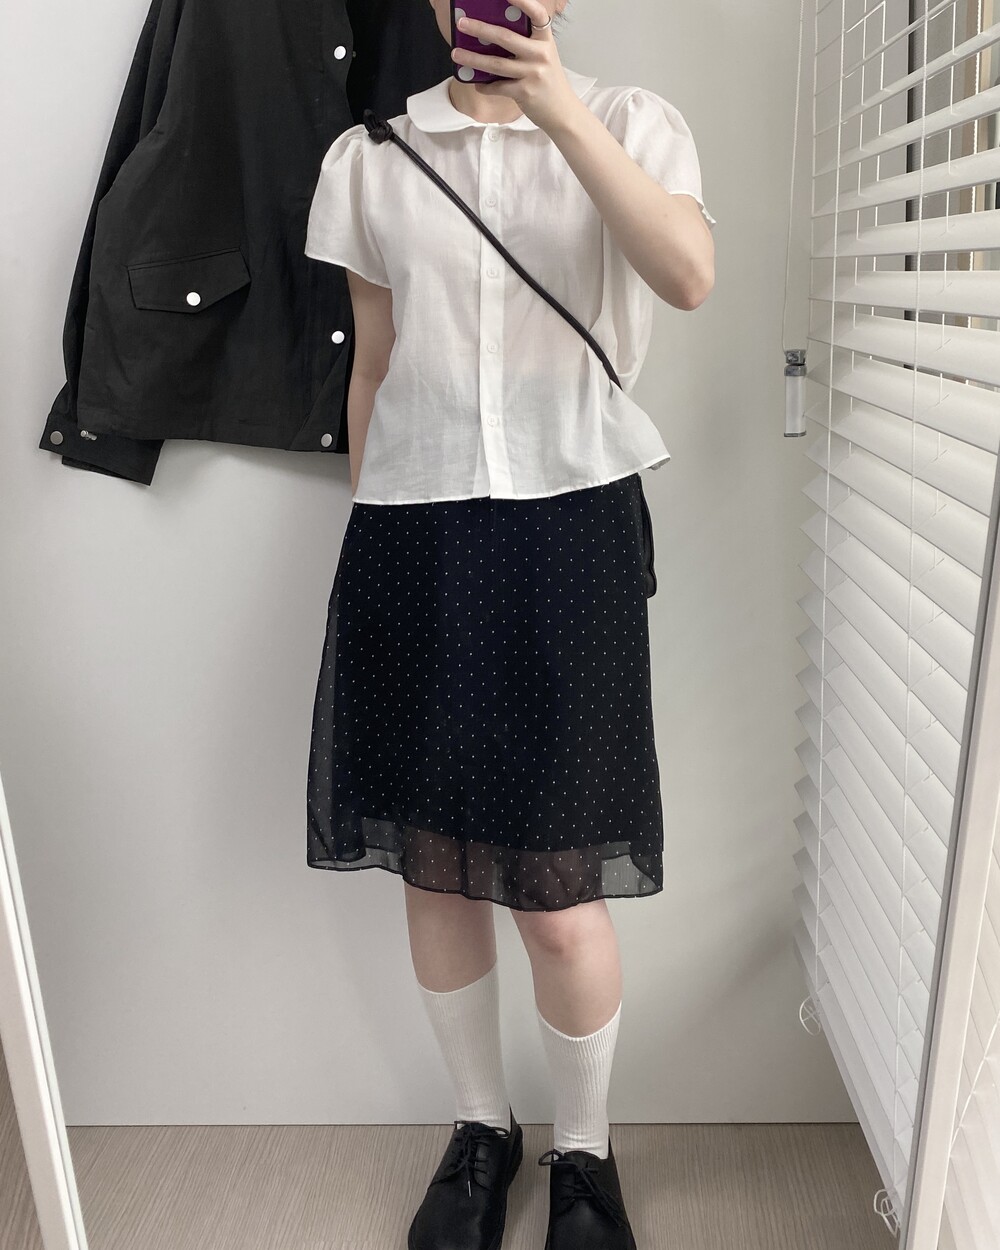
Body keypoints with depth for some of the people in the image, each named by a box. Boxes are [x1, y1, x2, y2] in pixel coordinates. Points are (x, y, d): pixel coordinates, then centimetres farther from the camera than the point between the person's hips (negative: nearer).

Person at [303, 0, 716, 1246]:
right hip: (409, 535, 3)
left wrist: (560, 110, -19)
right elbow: (371, 363, 15)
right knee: (433, 867, 9)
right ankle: (479, 1127, 36)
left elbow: (689, 277, -13)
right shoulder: (368, 156, 13)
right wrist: (368, 529, 14)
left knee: (559, 899, 0)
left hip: (564, 529, -2)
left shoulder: (629, 121, 7)